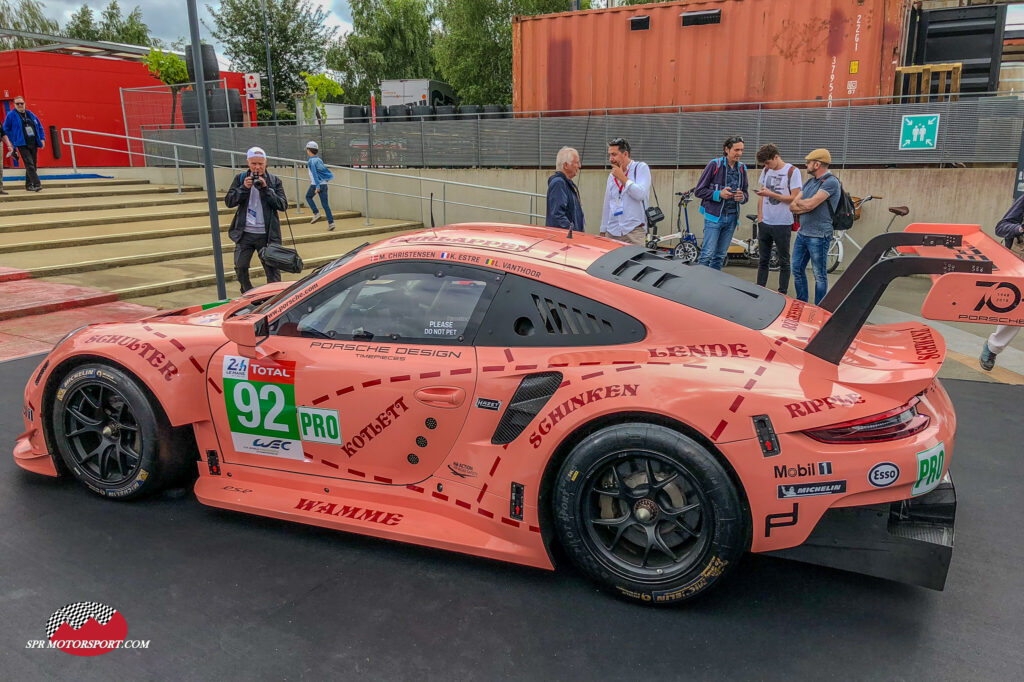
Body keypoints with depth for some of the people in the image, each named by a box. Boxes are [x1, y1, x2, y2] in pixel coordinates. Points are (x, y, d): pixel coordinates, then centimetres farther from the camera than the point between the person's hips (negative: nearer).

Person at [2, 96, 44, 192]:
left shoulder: (30, 114, 15)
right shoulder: (11, 115, 1)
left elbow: (39, 127, 19)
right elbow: (6, 130, 4)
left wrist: (42, 139, 7)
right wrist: (12, 141, -2)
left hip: (33, 144, 5)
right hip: (23, 145, -5)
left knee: (33, 165, 8)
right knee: (29, 164, -16)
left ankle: (28, 185, 18)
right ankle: (36, 184, -24)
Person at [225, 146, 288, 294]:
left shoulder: (274, 181, 3)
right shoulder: (240, 178, 7)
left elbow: (283, 205, -6)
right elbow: (228, 202, 1)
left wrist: (265, 189, -15)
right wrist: (244, 188, -13)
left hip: (267, 234, -2)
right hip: (245, 233, 2)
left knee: (272, 268, 1)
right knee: (240, 266, 7)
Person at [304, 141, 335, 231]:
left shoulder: (311, 161, -10)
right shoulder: (319, 160, 12)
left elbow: (315, 174, -19)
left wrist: (317, 186, -24)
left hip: (315, 185, -6)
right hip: (324, 184, 6)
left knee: (308, 197, 21)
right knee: (325, 203, 6)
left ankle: (316, 213, 7)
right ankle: (331, 223, -1)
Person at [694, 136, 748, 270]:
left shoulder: (742, 169, 11)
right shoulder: (714, 165, -5)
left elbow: (745, 195, 17)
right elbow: (699, 191, -5)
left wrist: (742, 197, -7)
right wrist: (719, 194, -18)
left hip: (731, 217, 5)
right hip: (714, 216, -5)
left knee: (720, 256, 9)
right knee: (707, 254, -10)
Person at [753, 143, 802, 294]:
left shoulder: (792, 171, -6)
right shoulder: (766, 171, 11)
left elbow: (794, 198, -12)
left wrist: (770, 194, -17)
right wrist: (760, 217, 5)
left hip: (782, 224, -5)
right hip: (765, 223, 5)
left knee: (784, 262, 4)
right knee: (763, 260, 10)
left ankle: (782, 293, 10)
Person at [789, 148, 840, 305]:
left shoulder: (831, 182, -12)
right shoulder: (809, 182, 15)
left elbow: (810, 204, -22)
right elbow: (792, 206, 9)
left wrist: (798, 203, -1)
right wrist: (807, 205, -9)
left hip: (818, 235, -9)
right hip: (802, 233, 9)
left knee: (819, 275, 1)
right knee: (797, 270, 13)